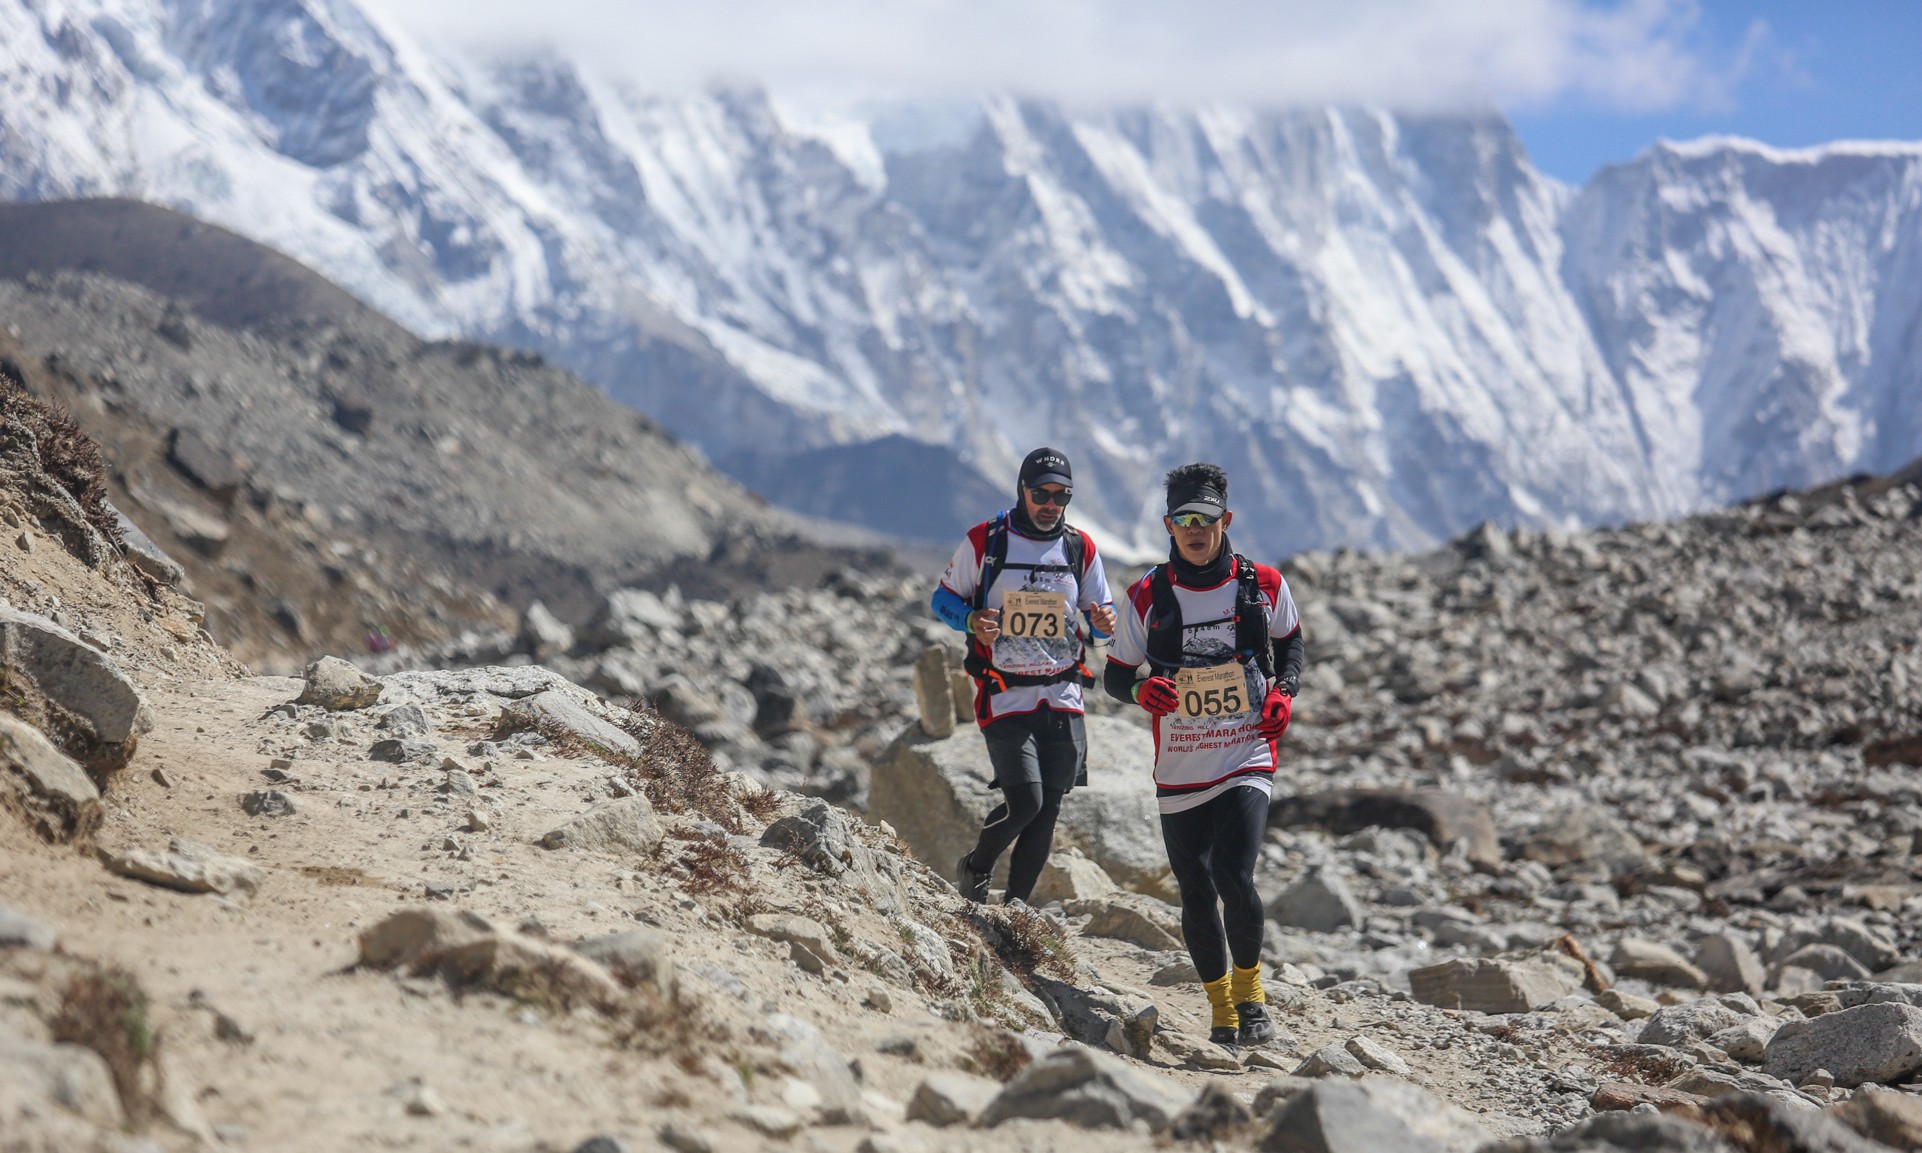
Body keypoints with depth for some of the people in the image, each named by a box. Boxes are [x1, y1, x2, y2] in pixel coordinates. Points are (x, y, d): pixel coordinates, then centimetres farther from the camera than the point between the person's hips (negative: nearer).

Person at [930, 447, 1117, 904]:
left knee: (1048, 810, 4)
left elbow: (1099, 611, 14)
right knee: (1024, 802, -15)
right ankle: (975, 867, 14)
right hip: (1005, 697, -4)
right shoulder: (985, 541, -3)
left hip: (1063, 699, 4)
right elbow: (944, 598, 4)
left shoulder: (1081, 549, 7)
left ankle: (1015, 905, 18)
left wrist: (1103, 622, -11)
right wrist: (972, 621, -17)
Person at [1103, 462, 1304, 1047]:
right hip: (1179, 772, 2)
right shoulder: (1147, 597, -3)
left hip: (1247, 762, -1)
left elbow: (1290, 642, 16)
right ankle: (1221, 1007, 27)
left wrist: (1283, 691, -3)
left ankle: (1250, 987, 8)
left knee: (1234, 879, -18)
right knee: (1196, 895, 7)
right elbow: (1114, 675, 4)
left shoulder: (1263, 586, -2)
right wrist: (1141, 688, -19)